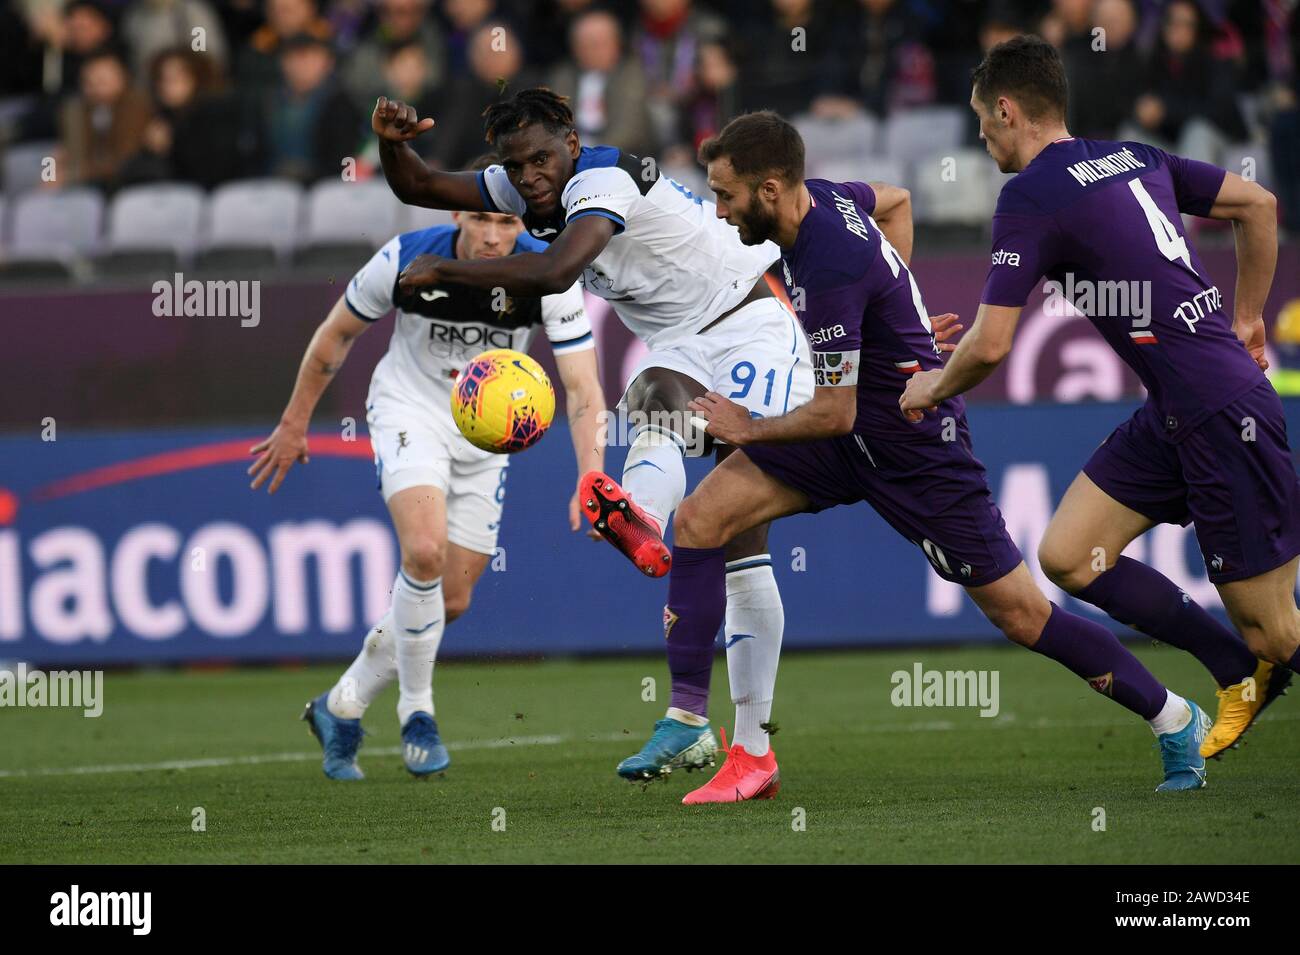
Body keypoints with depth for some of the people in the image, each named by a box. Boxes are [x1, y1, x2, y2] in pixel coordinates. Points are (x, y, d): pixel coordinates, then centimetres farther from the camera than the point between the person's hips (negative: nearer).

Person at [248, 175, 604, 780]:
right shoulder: (406, 260, -22)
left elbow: (582, 386, -22)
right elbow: (337, 333, -4)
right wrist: (294, 422, 3)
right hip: (409, 410, -3)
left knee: (451, 602, 5)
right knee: (425, 550, -28)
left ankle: (341, 708, 26)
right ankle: (416, 712, -9)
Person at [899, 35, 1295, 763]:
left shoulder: (1031, 196, -12)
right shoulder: (1133, 157, 11)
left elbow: (991, 346, -14)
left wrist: (931, 389, 7)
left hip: (1224, 421, -9)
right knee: (1067, 557, 9)